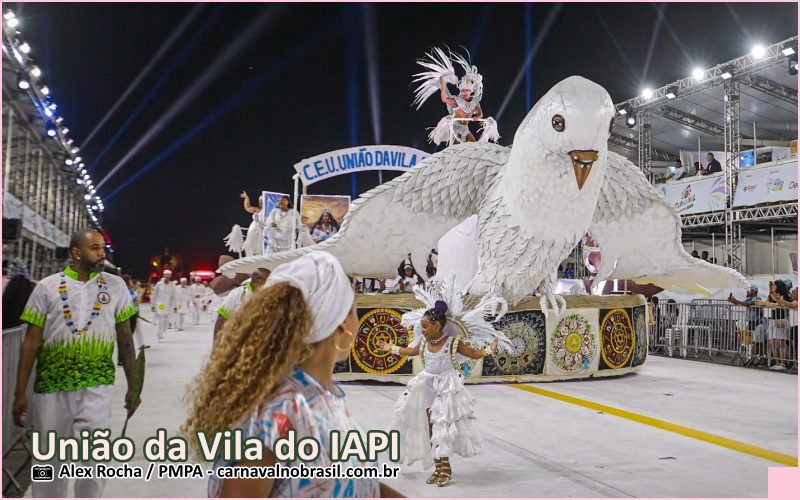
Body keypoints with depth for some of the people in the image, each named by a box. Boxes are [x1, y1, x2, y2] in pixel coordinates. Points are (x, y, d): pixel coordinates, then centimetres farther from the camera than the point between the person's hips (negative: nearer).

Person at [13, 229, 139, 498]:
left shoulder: (115, 286, 6)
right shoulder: (47, 287, 3)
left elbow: (125, 340, 10)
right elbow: (31, 342, 4)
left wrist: (133, 386, 11)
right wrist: (20, 394, 0)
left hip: (97, 386, 0)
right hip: (51, 385, 1)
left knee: (94, 461, -7)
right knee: (49, 462, 10)